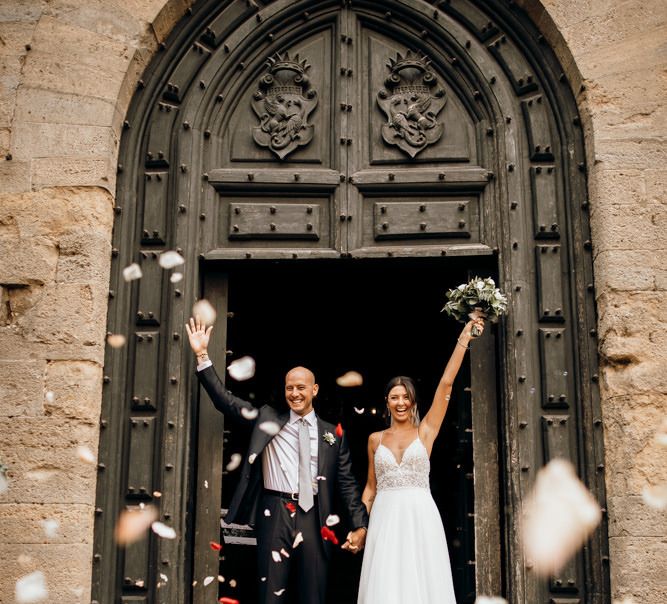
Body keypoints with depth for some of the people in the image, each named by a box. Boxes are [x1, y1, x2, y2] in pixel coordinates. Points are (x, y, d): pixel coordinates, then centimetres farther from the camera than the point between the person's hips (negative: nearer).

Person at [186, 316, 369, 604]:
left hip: (313, 518, 1)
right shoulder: (267, 419, 8)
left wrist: (360, 525, 1)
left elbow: (347, 484, 9)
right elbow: (225, 400, 3)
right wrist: (202, 355, -4)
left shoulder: (332, 434, 9)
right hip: (274, 515, 0)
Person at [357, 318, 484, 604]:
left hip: (420, 516, -1)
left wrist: (464, 338, -4)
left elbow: (446, 383, -1)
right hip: (385, 518, 1)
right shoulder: (375, 439, 11)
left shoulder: (425, 431, 5)